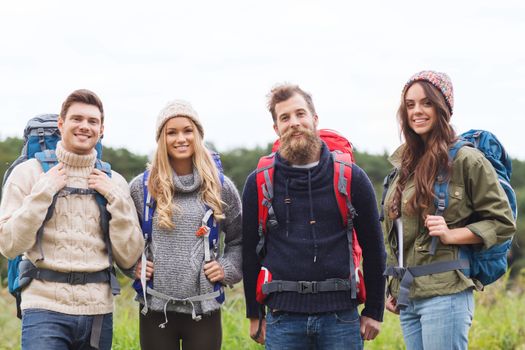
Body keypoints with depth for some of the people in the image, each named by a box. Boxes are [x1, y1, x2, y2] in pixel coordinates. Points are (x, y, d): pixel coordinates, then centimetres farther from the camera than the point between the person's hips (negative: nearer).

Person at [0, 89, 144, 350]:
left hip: (98, 310, 3)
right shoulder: (29, 172, 2)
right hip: (46, 308, -3)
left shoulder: (113, 182, 10)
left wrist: (115, 198, -2)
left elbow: (128, 257, 5)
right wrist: (43, 192, -9)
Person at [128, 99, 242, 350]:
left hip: (204, 310, 0)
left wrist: (227, 268, 0)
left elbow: (239, 240, 15)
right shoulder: (141, 188, 2)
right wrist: (133, 266, -1)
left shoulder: (221, 188, 4)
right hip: (156, 309, 0)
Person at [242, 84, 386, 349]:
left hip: (341, 317, 0)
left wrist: (373, 311, 6)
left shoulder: (350, 178, 2)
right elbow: (250, 252, 10)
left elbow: (373, 247, 7)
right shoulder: (259, 183, 4)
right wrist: (254, 315, 9)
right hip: (283, 320, 1)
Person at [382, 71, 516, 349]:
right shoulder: (406, 164, 15)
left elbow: (503, 224, -5)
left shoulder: (466, 160, -5)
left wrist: (451, 234, -16)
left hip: (445, 295, -7)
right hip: (406, 299, 7)